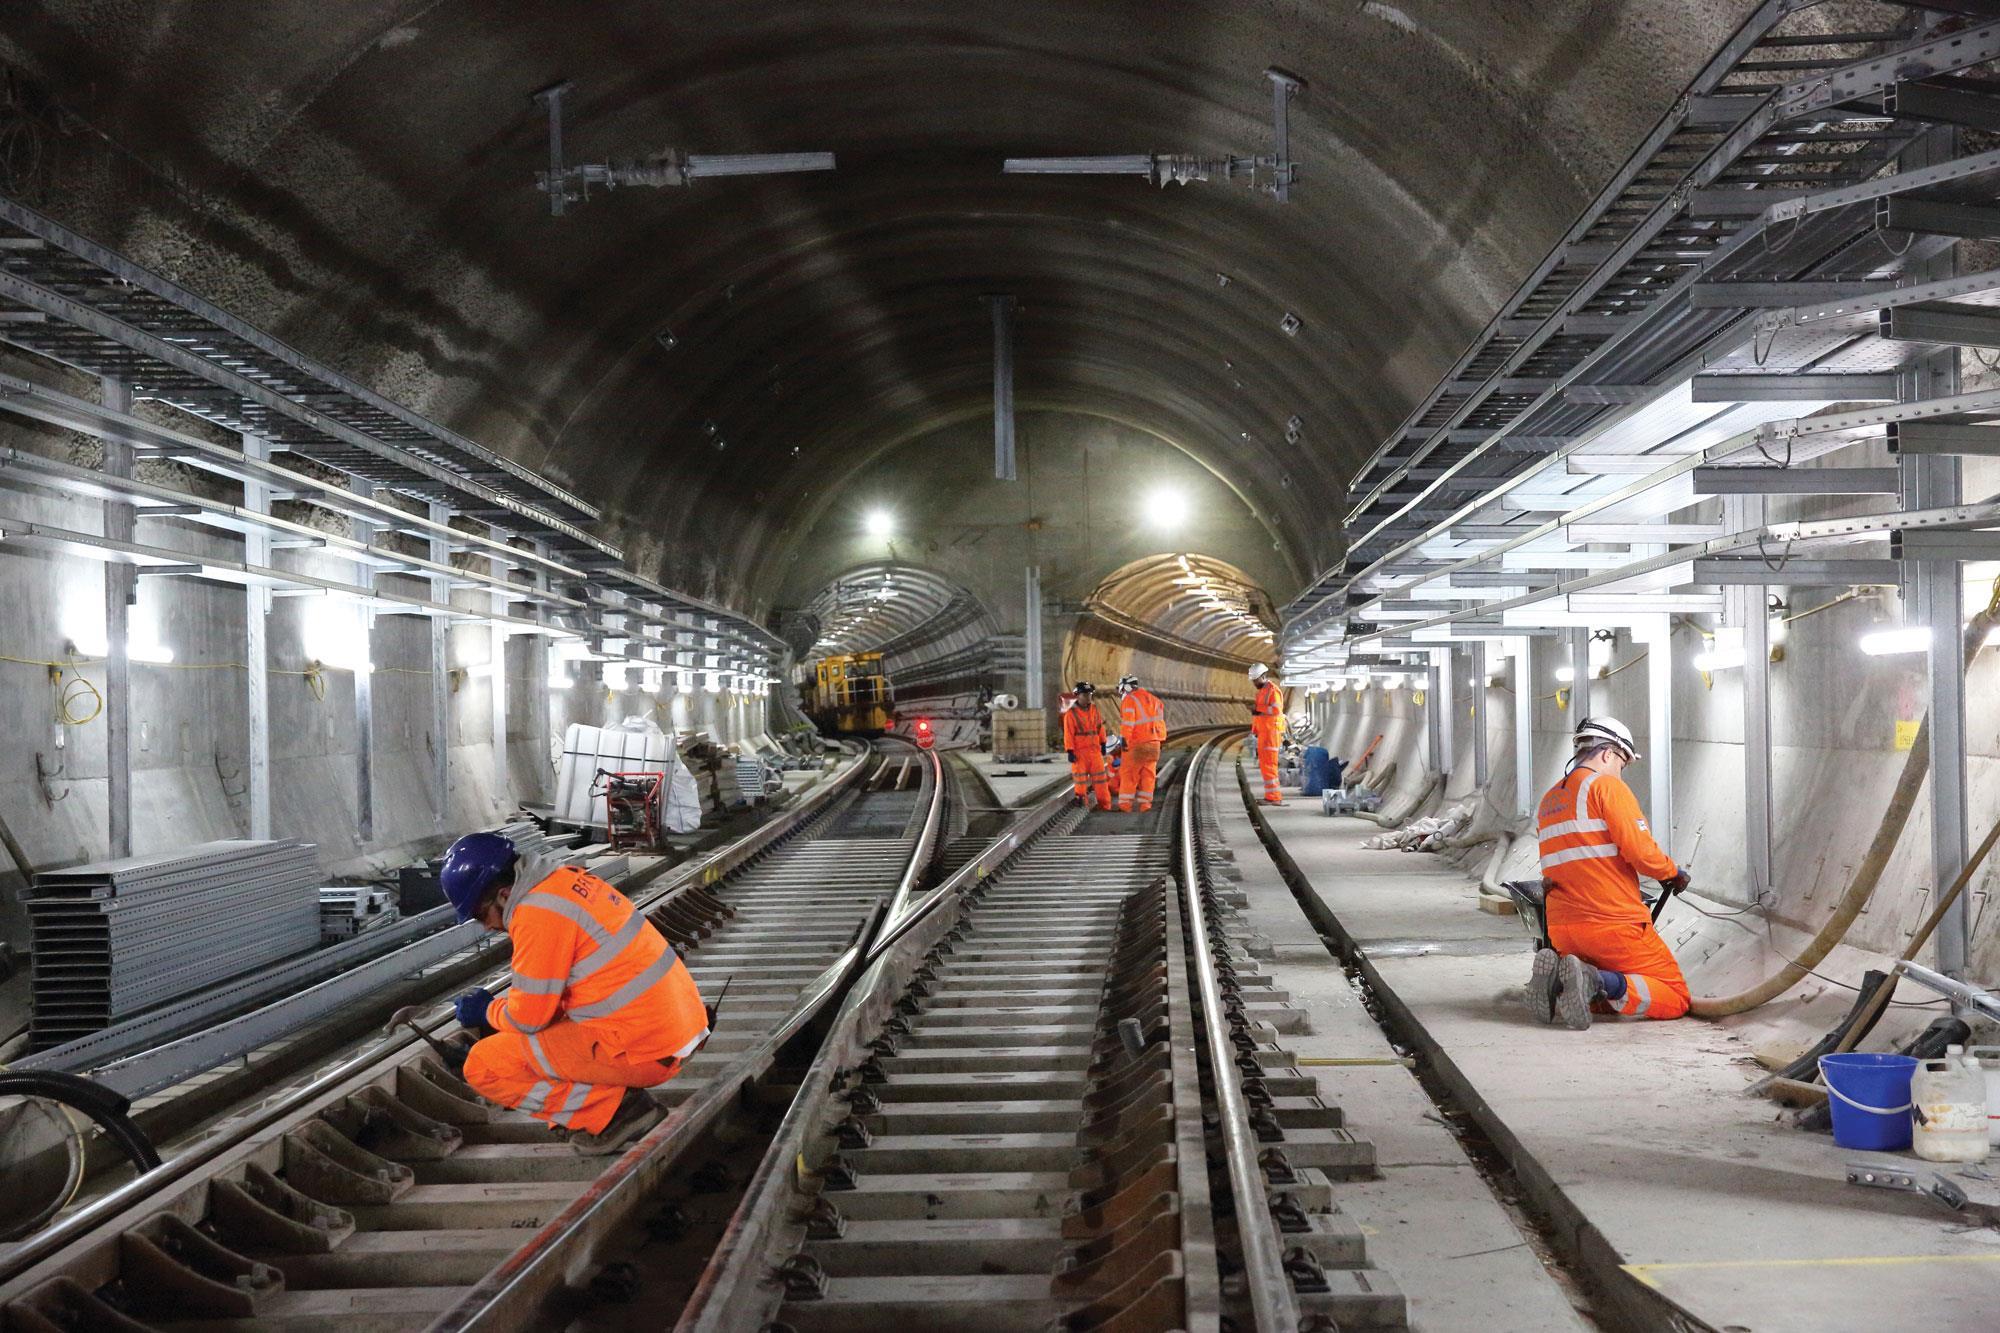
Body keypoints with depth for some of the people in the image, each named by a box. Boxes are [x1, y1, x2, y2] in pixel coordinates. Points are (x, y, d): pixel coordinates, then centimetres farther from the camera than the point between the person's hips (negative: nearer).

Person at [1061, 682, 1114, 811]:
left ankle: (1105, 804, 9)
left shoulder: (1094, 710, 7)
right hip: (1079, 751, -5)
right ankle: (1081, 801, 15)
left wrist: (1102, 744, 16)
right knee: (1080, 778, 3)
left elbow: (1100, 727, 16)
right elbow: (1068, 734, -11)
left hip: (1094, 749, 5)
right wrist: (1070, 751, -14)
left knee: (1100, 776, 4)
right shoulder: (1071, 713, -10)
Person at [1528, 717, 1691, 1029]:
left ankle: (1555, 975, -5)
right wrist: (1673, 873, 5)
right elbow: (1640, 851, -15)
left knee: (1608, 999, 22)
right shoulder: (1607, 785, -6)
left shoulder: (1549, 800, 19)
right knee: (1677, 1000, 2)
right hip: (1614, 926, -7)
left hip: (1562, 932, 7)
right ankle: (1600, 982, -21)